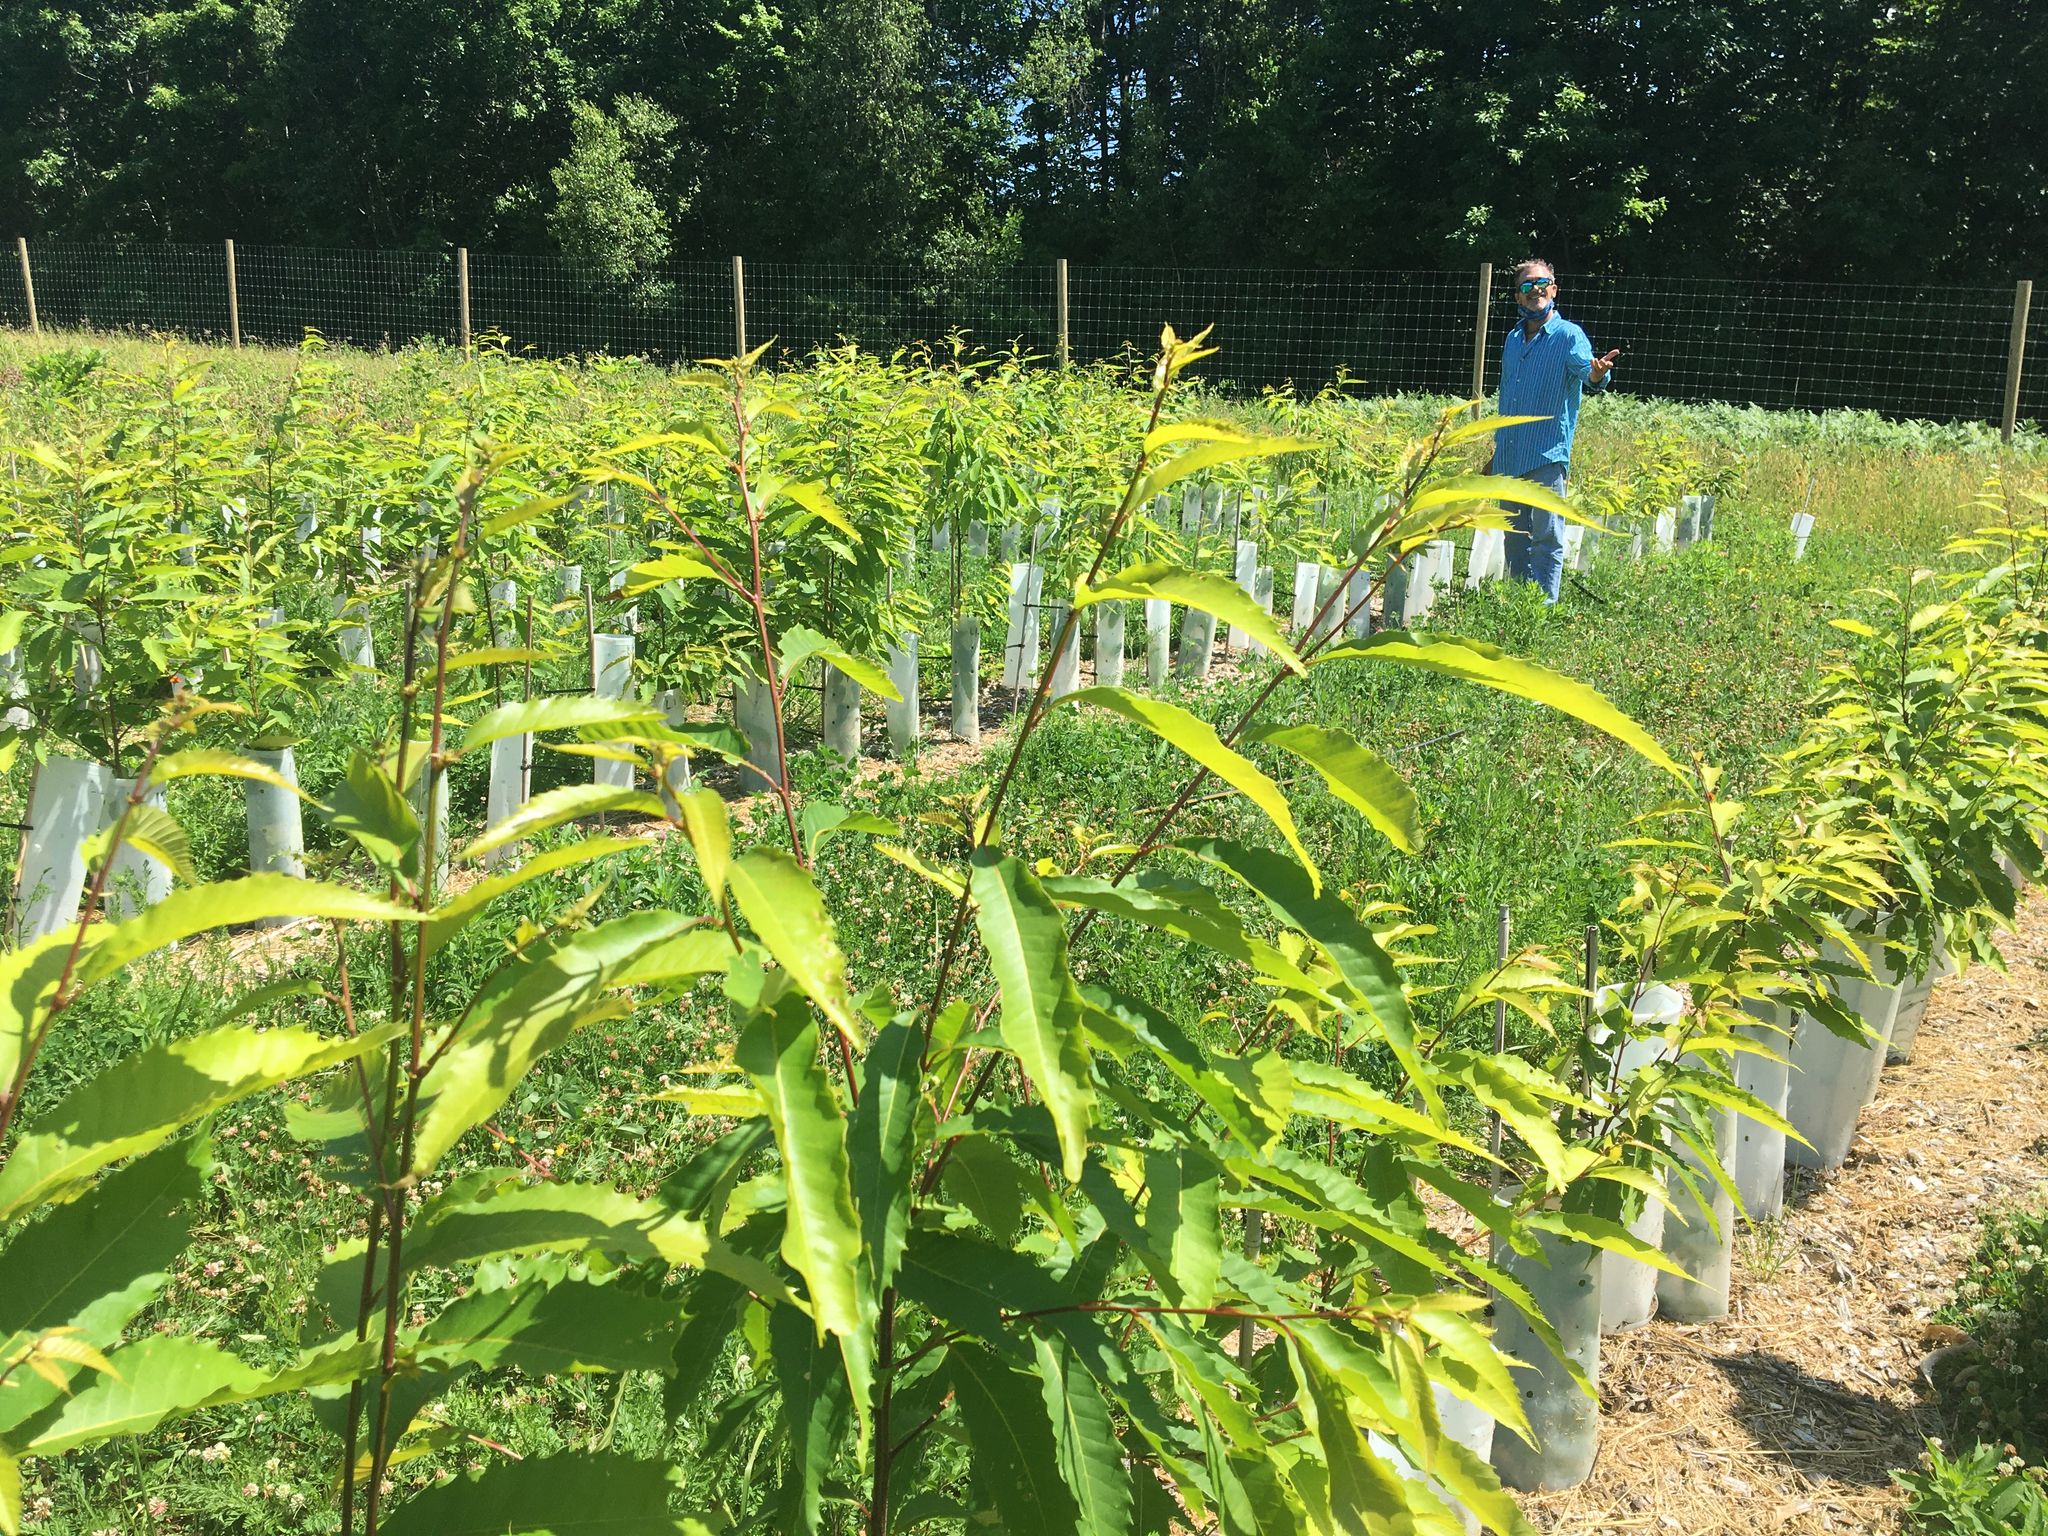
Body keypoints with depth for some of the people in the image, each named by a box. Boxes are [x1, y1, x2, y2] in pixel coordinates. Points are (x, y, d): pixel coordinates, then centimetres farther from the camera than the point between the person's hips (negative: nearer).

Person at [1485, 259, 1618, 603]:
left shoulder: (1568, 335, -5)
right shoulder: (1513, 339, 14)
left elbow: (1586, 371, -24)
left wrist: (1598, 374, -48)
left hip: (1547, 456, -6)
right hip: (1509, 458, 6)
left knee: (1547, 536, -7)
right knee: (1515, 537, 12)